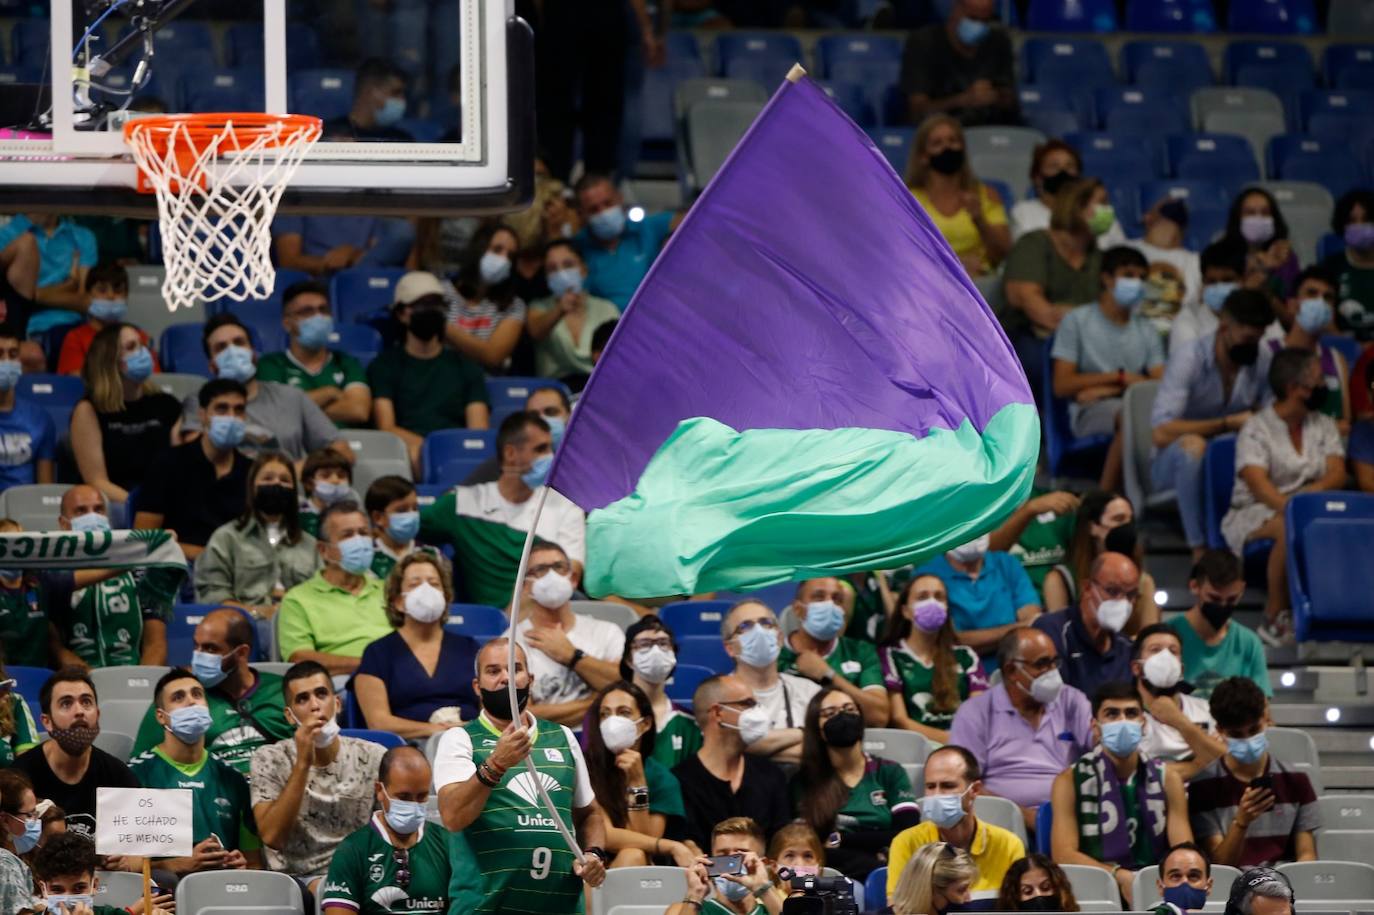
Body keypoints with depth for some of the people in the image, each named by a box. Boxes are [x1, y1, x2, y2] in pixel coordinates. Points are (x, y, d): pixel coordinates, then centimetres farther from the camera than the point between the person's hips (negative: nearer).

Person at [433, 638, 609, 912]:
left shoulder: (562, 738, 17)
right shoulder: (459, 740, 3)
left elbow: (589, 813, 26)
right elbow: (452, 817, -14)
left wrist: (594, 854, 6)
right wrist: (495, 765, -27)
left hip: (562, 905, 5)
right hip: (486, 905, -5)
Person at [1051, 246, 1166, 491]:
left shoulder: (1146, 330, 20)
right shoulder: (1077, 321, 8)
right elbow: (1062, 386, 0)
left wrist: (1107, 390, -10)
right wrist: (1121, 377, -2)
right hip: (1089, 413, -4)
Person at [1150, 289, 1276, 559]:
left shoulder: (1260, 362, -1)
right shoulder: (1189, 361, -18)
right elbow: (1161, 433, -27)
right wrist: (1228, 423, -27)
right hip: (1171, 463, -4)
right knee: (1193, 444, -40)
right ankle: (1200, 551, -35)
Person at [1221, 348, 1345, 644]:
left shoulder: (1324, 426, 14)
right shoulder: (1256, 428, -3)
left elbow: (1338, 475, 1)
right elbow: (1258, 484, -18)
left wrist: (1312, 492, -20)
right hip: (1256, 514, -4)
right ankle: (1274, 617, -29)